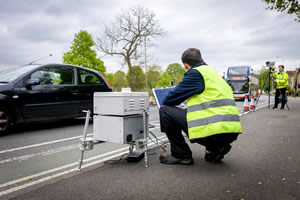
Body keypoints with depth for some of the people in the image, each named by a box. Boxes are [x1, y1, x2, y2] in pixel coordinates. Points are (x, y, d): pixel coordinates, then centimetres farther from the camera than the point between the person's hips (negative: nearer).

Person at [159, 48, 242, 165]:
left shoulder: (195, 73, -3)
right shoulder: (213, 73, 24)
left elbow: (173, 97, -3)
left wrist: (163, 105, 17)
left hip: (215, 129, -9)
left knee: (165, 111, -2)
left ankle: (181, 155, 6)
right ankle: (215, 149, 18)